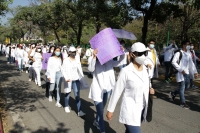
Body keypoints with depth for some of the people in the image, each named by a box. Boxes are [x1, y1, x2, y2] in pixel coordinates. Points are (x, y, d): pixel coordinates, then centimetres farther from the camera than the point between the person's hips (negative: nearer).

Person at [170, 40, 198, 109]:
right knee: (182, 87, -3)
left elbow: (191, 63, 17)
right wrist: (181, 69, -18)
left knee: (187, 86, 12)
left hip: (187, 73, 8)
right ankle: (183, 103, 8)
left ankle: (173, 93, 30)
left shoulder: (188, 54, 14)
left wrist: (195, 72, 10)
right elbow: (173, 62, -15)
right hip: (180, 73, -8)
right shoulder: (179, 53, -9)